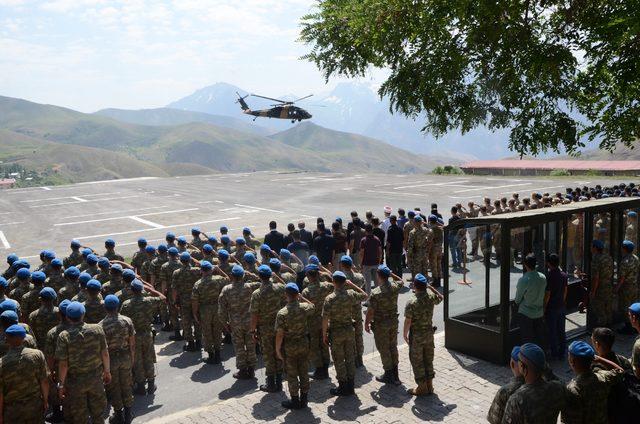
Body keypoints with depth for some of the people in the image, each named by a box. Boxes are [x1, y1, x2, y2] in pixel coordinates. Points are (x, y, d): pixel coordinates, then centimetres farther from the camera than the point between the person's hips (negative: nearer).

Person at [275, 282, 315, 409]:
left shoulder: (282, 313, -21)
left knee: (292, 375, 10)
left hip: (289, 347, -4)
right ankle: (304, 399, 27)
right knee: (304, 372, 16)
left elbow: (280, 334, -18)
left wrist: (277, 350, -7)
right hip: (304, 344, 4)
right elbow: (313, 307, 16)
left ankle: (295, 401, 20)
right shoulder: (305, 308, -11)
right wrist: (302, 298, 11)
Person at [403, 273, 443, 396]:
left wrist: (404, 334, -2)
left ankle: (422, 388, 16)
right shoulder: (431, 297, -9)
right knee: (428, 360, 18)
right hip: (429, 333, 5)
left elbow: (408, 321, -18)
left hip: (416, 336, -5)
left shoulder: (411, 303, -24)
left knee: (417, 361, 8)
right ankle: (429, 385, 27)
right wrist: (430, 287, 5)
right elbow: (440, 297, 15)